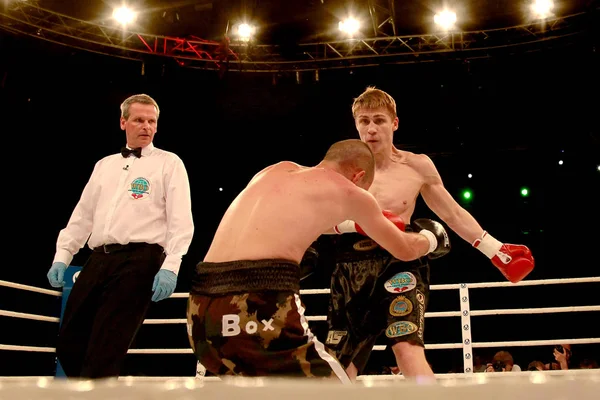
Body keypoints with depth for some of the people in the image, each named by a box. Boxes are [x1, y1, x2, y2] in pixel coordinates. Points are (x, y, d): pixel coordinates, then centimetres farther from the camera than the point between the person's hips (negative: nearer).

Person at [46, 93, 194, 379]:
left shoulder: (169, 163, 5)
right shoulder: (105, 165, 21)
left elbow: (181, 219, -5)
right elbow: (83, 214, 21)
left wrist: (170, 266, -16)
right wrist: (62, 255, 11)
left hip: (140, 259, -6)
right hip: (99, 259, 6)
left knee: (105, 350, -7)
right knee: (69, 343, 6)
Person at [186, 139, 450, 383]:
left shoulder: (276, 170, 24)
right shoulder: (349, 191, 10)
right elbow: (405, 250, 25)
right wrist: (432, 238, 46)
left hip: (200, 310, 7)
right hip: (258, 308, -7)